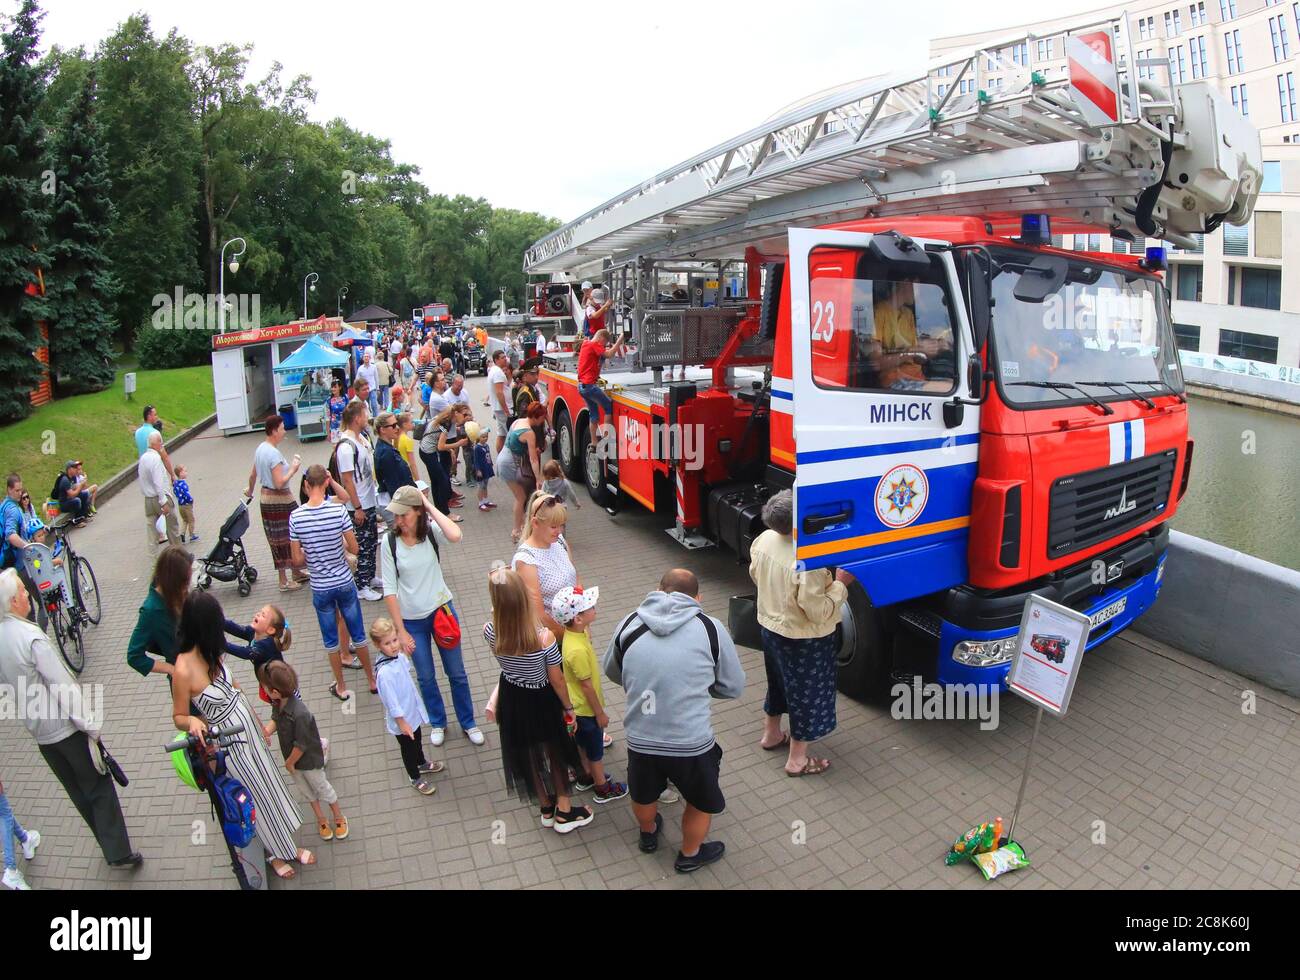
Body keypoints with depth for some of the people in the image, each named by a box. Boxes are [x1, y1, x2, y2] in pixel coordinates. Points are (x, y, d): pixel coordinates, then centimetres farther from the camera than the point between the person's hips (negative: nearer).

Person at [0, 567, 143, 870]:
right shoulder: (31, 636, -25)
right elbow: (63, 686, -23)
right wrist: (90, 726, -16)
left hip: (38, 731, 8)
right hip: (66, 728, -7)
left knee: (78, 793, 18)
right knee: (100, 789, 6)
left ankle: (111, 847, 31)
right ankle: (118, 853, 11)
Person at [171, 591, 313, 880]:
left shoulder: (211, 651, -10)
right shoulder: (184, 670, -29)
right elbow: (178, 717, -14)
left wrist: (257, 722, 13)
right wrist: (192, 722, -37)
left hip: (247, 726, 6)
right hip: (229, 741, -6)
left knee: (269, 783, 21)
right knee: (259, 794, 12)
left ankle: (285, 845, 43)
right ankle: (277, 852, 37)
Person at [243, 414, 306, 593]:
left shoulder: (260, 448, 7)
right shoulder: (274, 453, -22)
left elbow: (252, 475, 18)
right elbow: (279, 483, -26)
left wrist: (250, 490, 34)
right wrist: (293, 470, -14)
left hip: (265, 498, 10)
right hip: (279, 501, -10)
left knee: (279, 540, 16)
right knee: (284, 539, 2)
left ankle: (292, 573, 26)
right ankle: (285, 581, 11)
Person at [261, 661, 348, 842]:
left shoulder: (300, 714, -40)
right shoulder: (277, 703, -17)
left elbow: (301, 745, -29)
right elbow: (275, 719, 2)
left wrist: (290, 762, -13)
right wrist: (267, 730, -19)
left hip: (309, 760, -7)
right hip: (292, 758, 7)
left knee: (322, 788, 15)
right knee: (307, 790, 25)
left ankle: (339, 818, 39)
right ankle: (321, 819, 47)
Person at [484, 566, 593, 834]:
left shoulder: (490, 632, -25)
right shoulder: (544, 637, -34)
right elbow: (557, 680, -19)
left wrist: (496, 583, -3)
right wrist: (569, 708, -2)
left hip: (512, 701, 4)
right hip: (542, 702, -3)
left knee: (529, 754, 27)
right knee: (557, 752, 24)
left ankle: (546, 807, 49)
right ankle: (564, 812, 40)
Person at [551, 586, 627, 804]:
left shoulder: (576, 632, -11)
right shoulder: (577, 650, -37)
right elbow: (586, 686, -25)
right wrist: (600, 713, -17)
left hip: (578, 706, 8)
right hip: (586, 708, -8)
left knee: (583, 743, 28)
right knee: (596, 750, 14)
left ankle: (586, 776, 49)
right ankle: (603, 788, 34)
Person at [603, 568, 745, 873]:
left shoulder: (629, 625, -1)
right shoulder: (711, 628, -6)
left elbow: (612, 672, 16)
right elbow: (733, 687, 4)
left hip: (640, 740, 3)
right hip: (691, 743, -2)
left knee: (643, 795, 33)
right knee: (702, 802, 28)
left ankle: (648, 835, 59)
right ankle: (690, 856, 49)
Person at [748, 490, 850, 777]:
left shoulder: (764, 540, -11)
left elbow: (755, 575, 7)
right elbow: (819, 611, -26)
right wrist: (840, 584, -15)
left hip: (769, 626, 8)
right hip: (803, 641, -7)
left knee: (779, 682, 29)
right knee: (807, 695, 13)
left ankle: (771, 734, 49)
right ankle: (797, 760, 28)